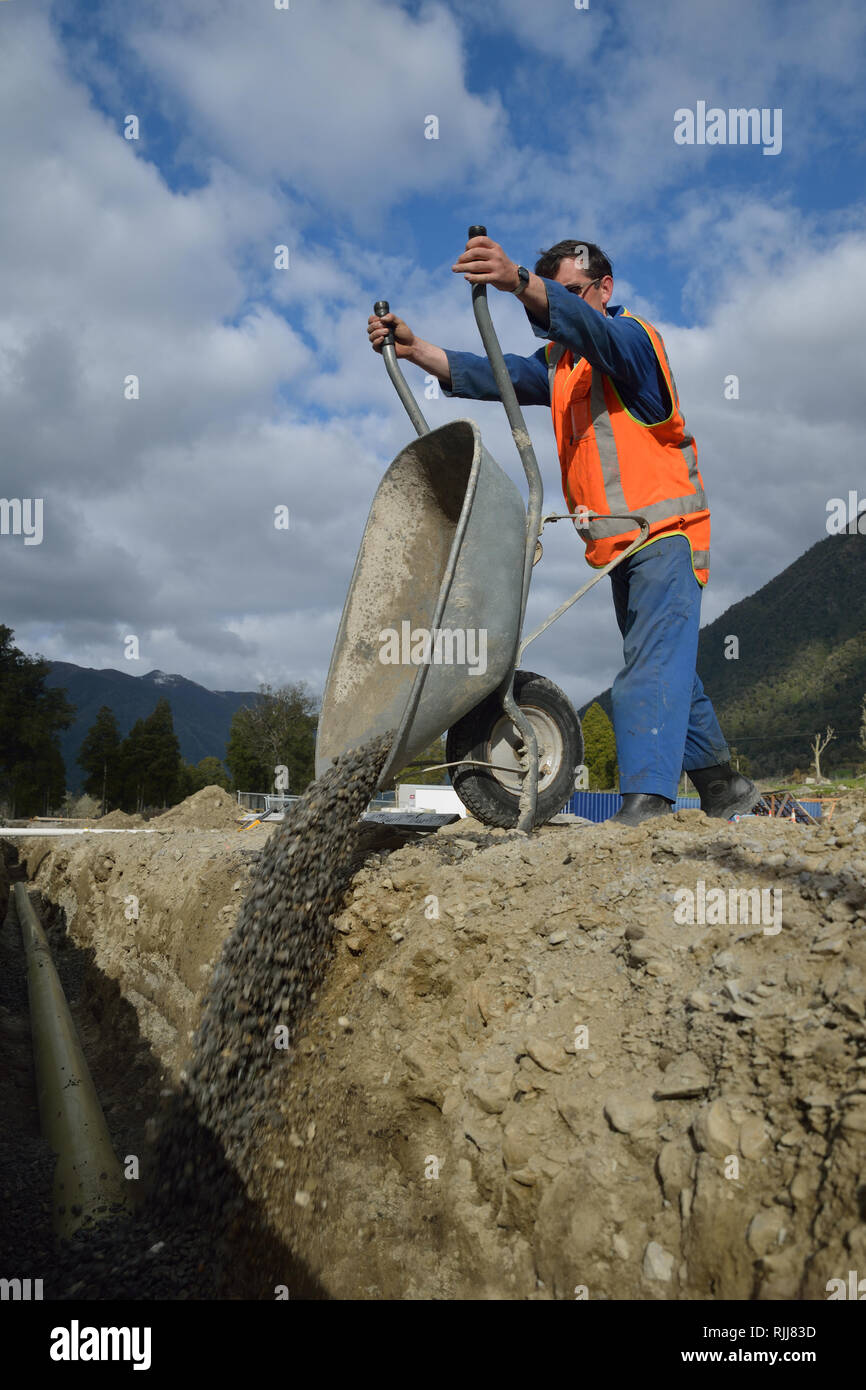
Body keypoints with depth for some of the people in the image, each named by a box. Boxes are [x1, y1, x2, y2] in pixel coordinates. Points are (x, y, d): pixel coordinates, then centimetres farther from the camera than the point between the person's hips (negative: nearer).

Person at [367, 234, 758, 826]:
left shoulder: (631, 337, -5)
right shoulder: (559, 363, 18)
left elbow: (586, 328, -28)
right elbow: (492, 376, 4)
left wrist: (518, 281, -46)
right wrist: (414, 347, -10)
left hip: (665, 531, -9)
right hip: (619, 542, 9)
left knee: (654, 663, -21)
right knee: (668, 667, 16)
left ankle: (647, 799, -29)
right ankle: (724, 786, 29)